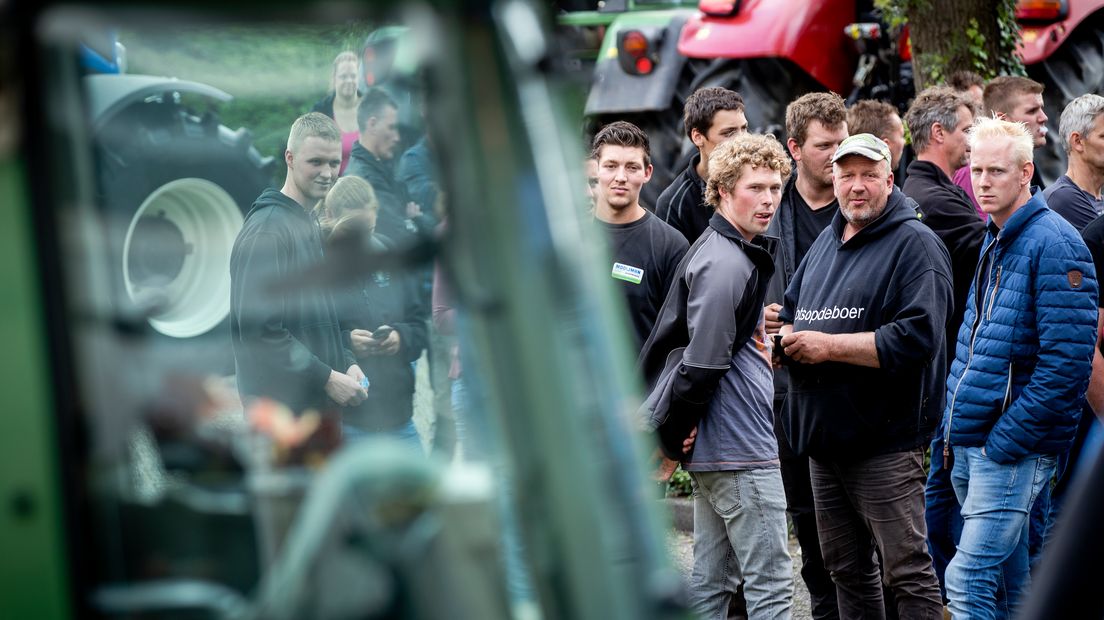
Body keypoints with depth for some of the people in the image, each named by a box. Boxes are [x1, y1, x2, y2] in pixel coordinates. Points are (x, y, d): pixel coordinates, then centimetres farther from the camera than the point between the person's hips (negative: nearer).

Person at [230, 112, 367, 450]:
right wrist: (328, 378, -19)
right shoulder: (266, 232, -15)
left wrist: (347, 363, 6)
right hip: (281, 403, -10)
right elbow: (258, 330, -22)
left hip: (319, 403, 10)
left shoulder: (311, 227, 17)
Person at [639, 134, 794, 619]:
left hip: (712, 452, 10)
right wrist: (670, 436, -12)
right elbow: (703, 361, -23)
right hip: (741, 451, -10)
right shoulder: (726, 264, -17)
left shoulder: (717, 251, 15)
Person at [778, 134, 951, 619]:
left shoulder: (915, 244, -8)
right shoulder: (827, 242, 17)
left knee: (907, 570, -7)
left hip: (885, 441, -8)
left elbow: (916, 338, -20)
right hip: (824, 436, 8)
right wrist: (788, 337, 1)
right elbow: (789, 313, 26)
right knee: (845, 567, 15)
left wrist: (829, 346, -17)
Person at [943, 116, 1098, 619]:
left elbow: (1066, 361, -20)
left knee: (967, 579, -14)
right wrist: (955, 426, 14)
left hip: (1013, 448, -9)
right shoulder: (995, 242, 15)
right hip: (970, 446, 9)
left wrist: (1006, 440, -19)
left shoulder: (1053, 245, -13)